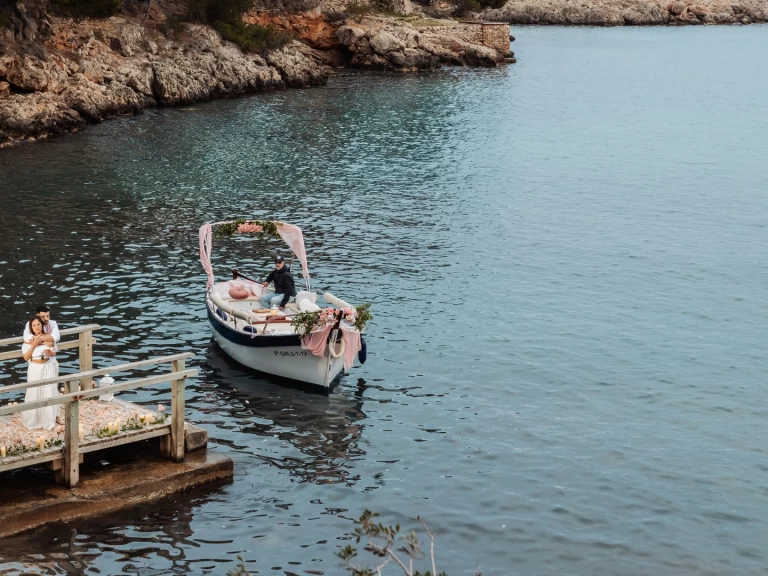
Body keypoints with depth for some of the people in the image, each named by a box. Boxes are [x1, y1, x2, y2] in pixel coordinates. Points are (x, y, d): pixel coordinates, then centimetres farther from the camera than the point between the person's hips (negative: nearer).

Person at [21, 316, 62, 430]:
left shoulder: (49, 337, -3)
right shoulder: (28, 340, -8)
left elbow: (54, 353, 4)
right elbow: (26, 357, -12)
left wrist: (50, 353, -19)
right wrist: (34, 345, -21)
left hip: (48, 368, 1)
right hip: (35, 369, -1)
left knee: (50, 392, 7)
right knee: (35, 394, 4)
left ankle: (53, 416, 19)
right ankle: (34, 419, 17)